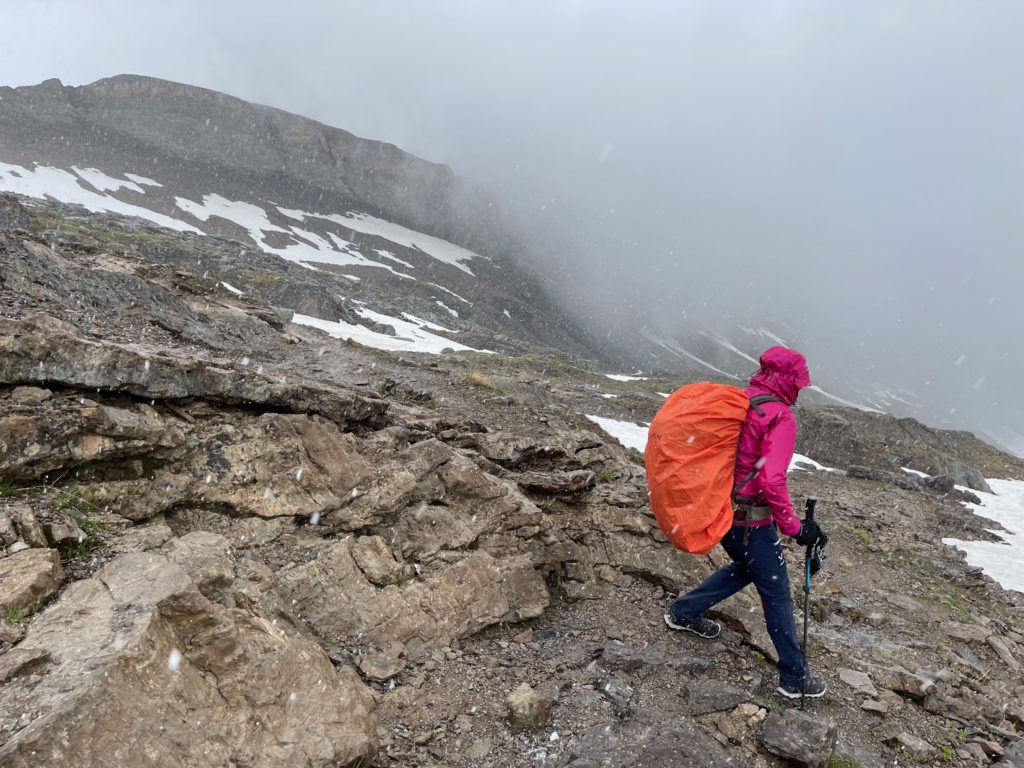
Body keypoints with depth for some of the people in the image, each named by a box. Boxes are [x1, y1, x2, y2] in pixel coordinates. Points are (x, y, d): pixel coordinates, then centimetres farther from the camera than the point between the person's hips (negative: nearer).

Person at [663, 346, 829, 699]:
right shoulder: (780, 417, -18)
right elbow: (771, 480, -27)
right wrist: (794, 527, -19)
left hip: (718, 508, 8)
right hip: (751, 521, -8)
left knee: (745, 569, 30)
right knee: (776, 593, 8)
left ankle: (683, 612, 36)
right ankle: (794, 678, 22)